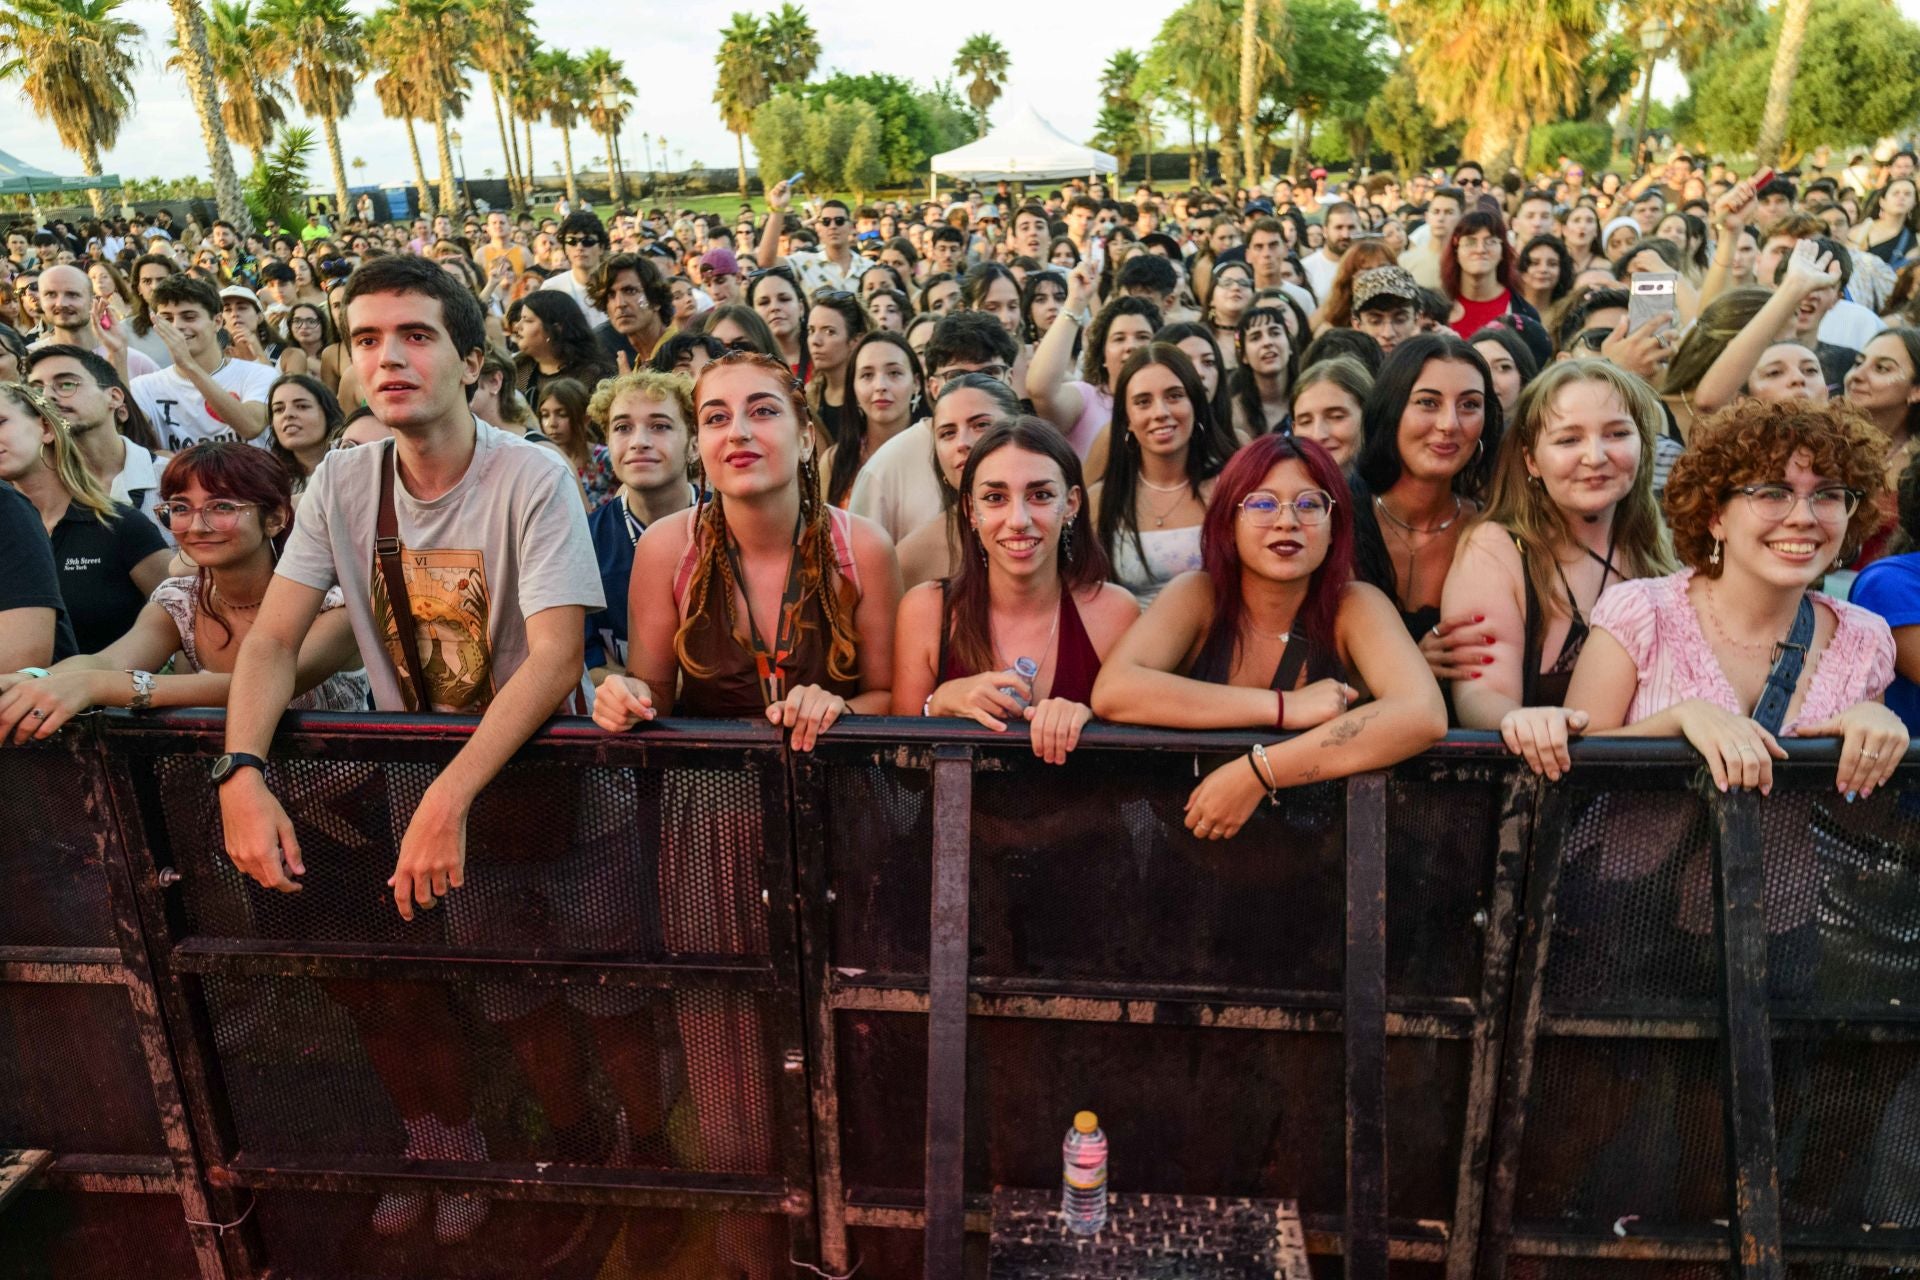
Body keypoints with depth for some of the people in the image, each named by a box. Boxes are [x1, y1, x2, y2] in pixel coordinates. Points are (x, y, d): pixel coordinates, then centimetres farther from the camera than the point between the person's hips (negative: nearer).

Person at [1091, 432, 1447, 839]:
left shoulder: (1355, 606, -4)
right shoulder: (1197, 596, -4)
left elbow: (1425, 714, -21)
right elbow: (1111, 691, -19)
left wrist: (1257, 773, -27)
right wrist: (1284, 707, -20)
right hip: (1192, 833, 0)